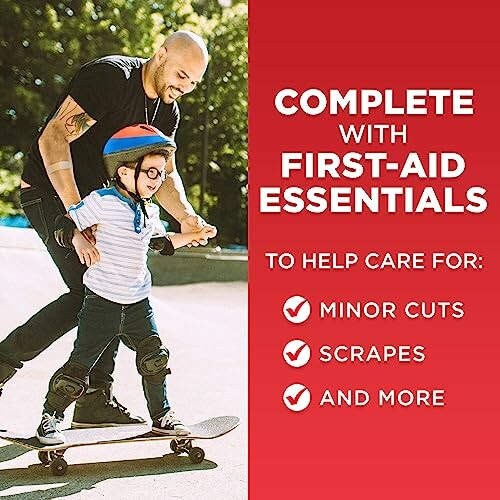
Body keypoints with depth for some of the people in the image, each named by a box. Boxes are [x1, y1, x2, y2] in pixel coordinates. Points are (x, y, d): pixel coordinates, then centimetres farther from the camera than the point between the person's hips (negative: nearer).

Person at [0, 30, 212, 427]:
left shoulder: (167, 111, 6)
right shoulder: (111, 75, -21)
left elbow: (164, 174, 9)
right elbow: (53, 138, -27)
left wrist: (186, 217, -13)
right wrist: (75, 212, -36)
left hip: (95, 199, 9)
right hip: (51, 191, -9)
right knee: (90, 291, -18)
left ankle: (97, 398, 9)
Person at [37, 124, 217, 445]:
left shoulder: (150, 211, 10)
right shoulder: (103, 201, -13)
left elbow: (162, 242, 29)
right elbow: (64, 226, -11)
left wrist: (195, 235, 27)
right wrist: (80, 241, -29)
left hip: (138, 303, 6)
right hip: (102, 301, -6)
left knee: (155, 358, 5)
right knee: (80, 365, -3)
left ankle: (162, 417, 21)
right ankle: (51, 418, 14)